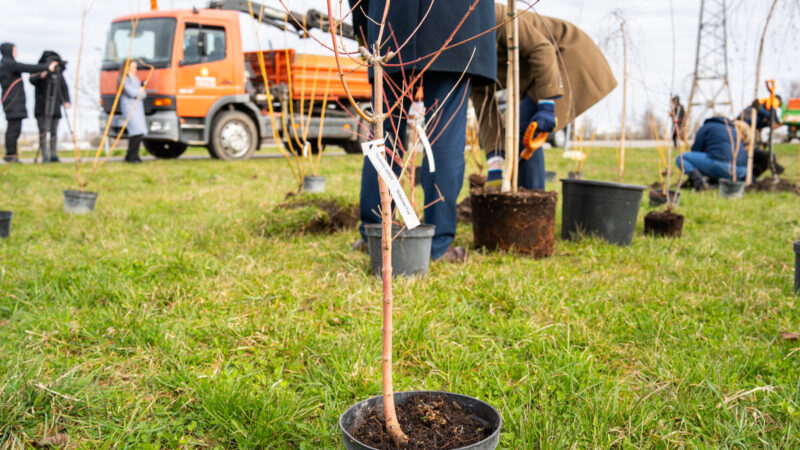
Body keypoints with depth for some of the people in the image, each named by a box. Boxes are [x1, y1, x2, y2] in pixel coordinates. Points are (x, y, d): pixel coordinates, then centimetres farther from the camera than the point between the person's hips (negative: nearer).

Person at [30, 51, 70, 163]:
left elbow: (64, 88, 13)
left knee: (54, 132, 1)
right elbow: (31, 79, -18)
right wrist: (41, 76, -38)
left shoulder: (59, 73, 11)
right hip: (42, 107, -3)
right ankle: (45, 156, -8)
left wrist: (67, 101, -1)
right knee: (43, 131, -6)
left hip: (55, 107, 3)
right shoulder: (40, 70, 0)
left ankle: (53, 154, 4)